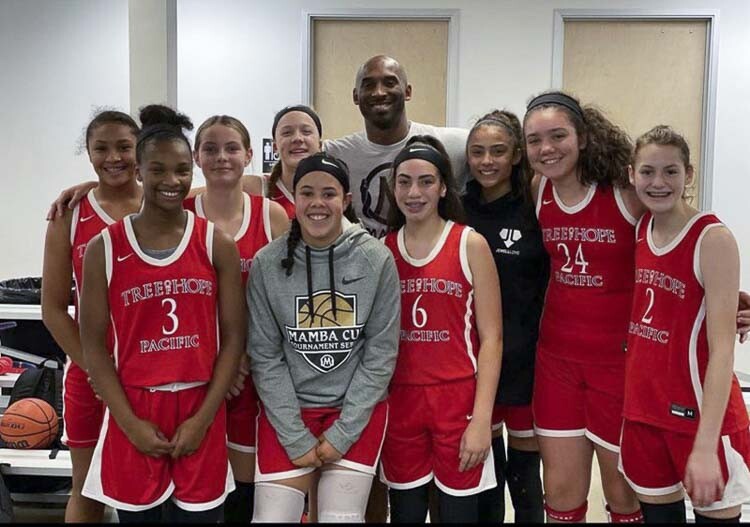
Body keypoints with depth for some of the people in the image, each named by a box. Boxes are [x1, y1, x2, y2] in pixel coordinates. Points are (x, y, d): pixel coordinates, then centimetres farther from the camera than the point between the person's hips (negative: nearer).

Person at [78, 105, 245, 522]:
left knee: (199, 513, 10)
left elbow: (233, 337, -1)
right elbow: (94, 345, -1)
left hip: (201, 413, 0)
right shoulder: (103, 249, -2)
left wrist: (203, 418, -7)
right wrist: (130, 422, -8)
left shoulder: (218, 245, -1)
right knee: (138, 512, 12)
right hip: (134, 415, 0)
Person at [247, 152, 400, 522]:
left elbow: (381, 353, -6)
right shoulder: (267, 264, -7)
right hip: (286, 411, 1)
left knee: (342, 517, -1)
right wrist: (296, 438, -8)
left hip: (359, 410, 0)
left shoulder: (376, 259, -8)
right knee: (272, 517, 0)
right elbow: (265, 356, -4)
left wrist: (342, 433, -8)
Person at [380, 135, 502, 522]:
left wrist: (482, 418, -11)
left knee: (458, 513, 9)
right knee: (404, 514, 13)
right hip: (399, 401, 3)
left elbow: (491, 338, -5)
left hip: (458, 399, -2)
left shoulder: (470, 245, -4)